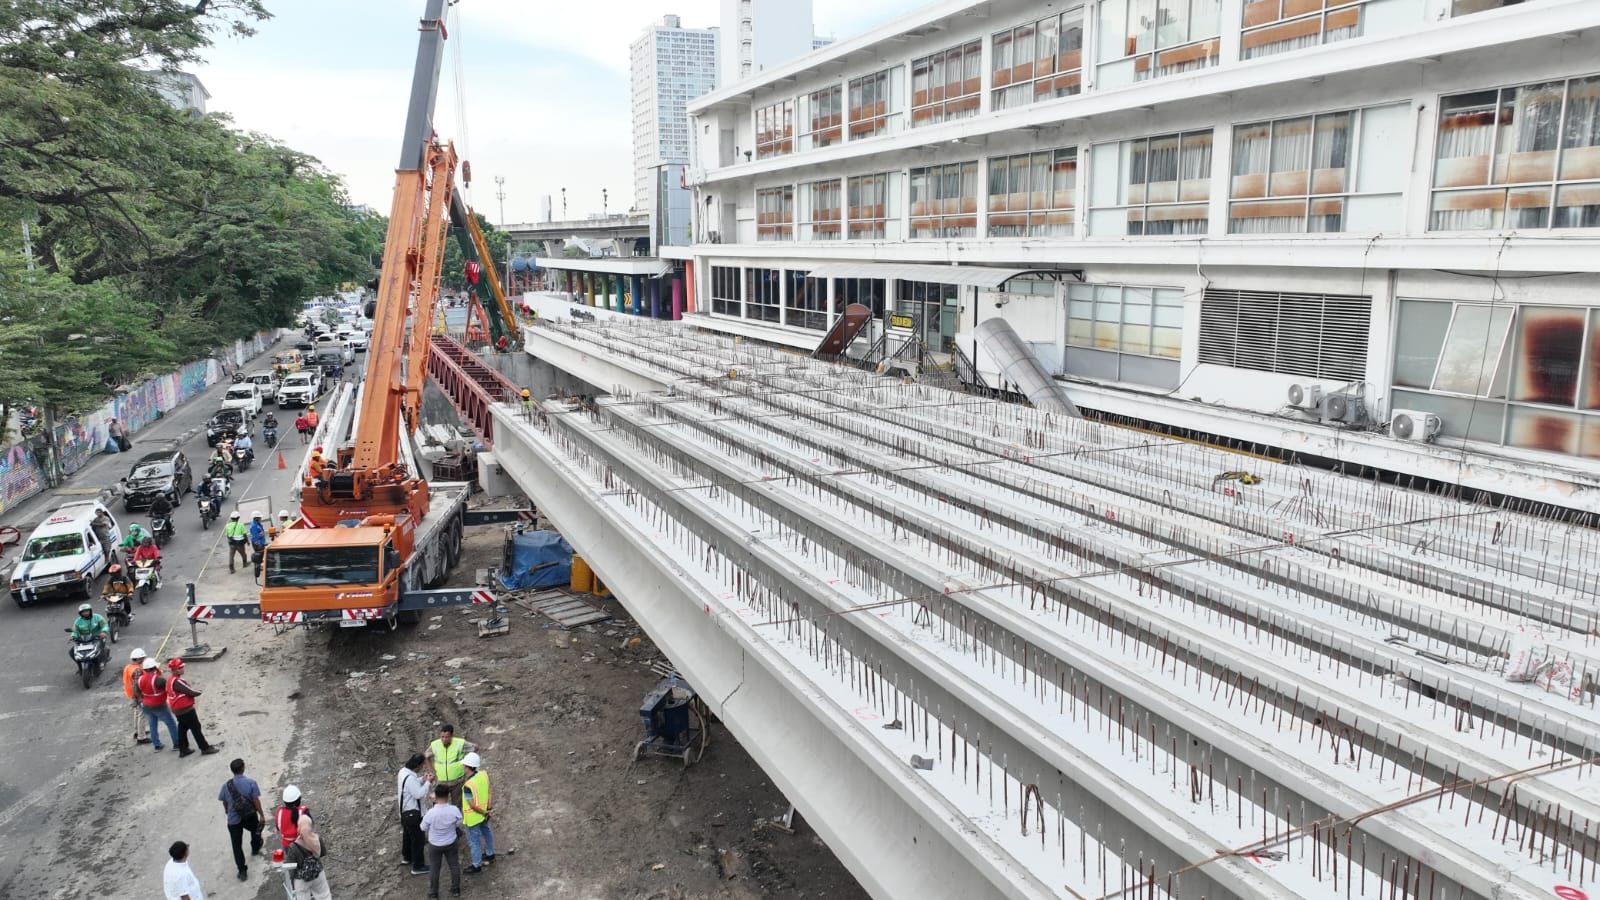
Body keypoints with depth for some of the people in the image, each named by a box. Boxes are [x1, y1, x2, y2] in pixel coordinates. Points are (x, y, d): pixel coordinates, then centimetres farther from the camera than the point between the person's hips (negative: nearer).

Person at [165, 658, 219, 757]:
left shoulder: (170, 679, 6)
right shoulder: (177, 681, -27)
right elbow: (191, 691, -24)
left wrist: (194, 690, -5)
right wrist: (198, 691, -3)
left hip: (178, 709, 10)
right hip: (186, 709, -10)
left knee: (182, 728, 19)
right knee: (196, 728, 0)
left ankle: (183, 749, 27)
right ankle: (205, 748, 8)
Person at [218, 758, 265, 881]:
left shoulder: (226, 785, -10)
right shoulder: (251, 783, -16)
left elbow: (224, 802, 4)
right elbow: (256, 800, -13)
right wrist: (261, 815, -2)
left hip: (233, 819, 0)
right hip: (250, 816, 0)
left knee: (237, 845, 7)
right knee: (256, 831, 32)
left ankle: (242, 871, 6)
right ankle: (255, 850, 55)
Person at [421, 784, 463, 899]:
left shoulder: (430, 813, -30)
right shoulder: (454, 810, -25)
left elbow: (423, 828, -11)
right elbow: (459, 824, -7)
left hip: (435, 845, -1)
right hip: (451, 843, 1)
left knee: (434, 869, 18)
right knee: (454, 865, 21)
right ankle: (455, 890, 36)